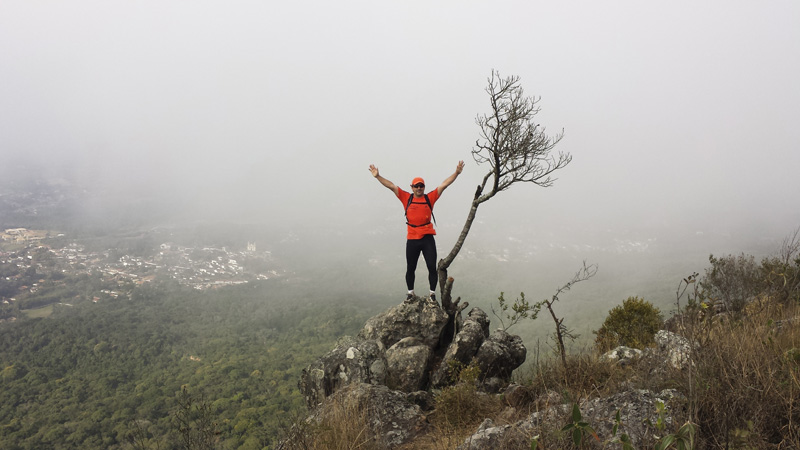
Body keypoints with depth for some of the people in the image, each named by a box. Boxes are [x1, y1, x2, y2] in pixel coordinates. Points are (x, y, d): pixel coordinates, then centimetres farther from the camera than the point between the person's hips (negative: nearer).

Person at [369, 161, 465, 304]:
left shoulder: (430, 198, 4)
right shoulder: (406, 198, 5)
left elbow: (444, 184, 0)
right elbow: (392, 186, 2)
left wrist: (456, 173, -8)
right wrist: (378, 176, -5)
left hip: (427, 238, -1)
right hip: (412, 239, 1)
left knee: (432, 267, 0)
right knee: (410, 268, 9)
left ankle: (432, 293, 14)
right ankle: (410, 293, 24)